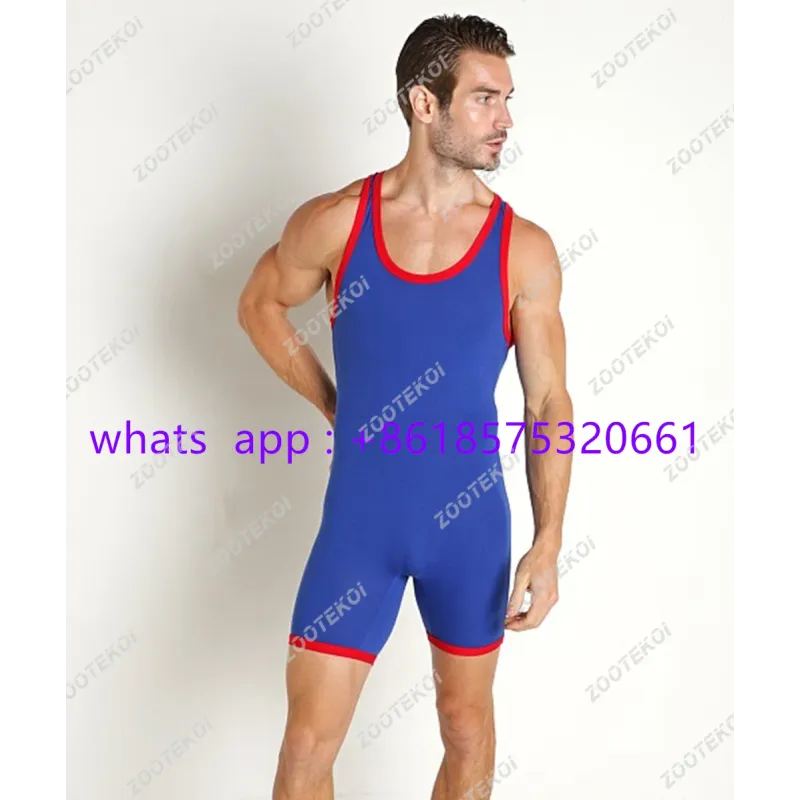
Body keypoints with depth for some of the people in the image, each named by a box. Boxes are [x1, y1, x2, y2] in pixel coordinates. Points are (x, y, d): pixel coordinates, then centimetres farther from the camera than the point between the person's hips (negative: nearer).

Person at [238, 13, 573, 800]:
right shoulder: (333, 223, -8)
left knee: (467, 729, 17)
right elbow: (260, 305, 11)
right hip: (357, 522, 0)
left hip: (470, 523, 1)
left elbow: (548, 402, -3)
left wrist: (548, 543, -9)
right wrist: (334, 405, 4)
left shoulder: (525, 251, -8)